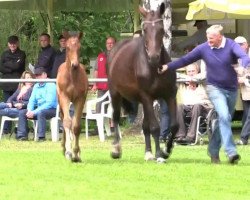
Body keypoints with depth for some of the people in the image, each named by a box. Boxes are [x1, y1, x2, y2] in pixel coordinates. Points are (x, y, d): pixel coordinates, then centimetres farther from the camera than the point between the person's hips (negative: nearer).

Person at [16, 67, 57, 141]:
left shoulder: (51, 85, -12)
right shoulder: (36, 86, 12)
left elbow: (49, 103, -21)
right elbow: (32, 100, 12)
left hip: (52, 109, -8)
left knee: (40, 113, -38)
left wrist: (34, 112, -24)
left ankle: (41, 137, -38)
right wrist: (30, 110, -11)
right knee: (22, 112, -7)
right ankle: (22, 135, -13)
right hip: (39, 109, 8)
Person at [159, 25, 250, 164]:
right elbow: (185, 60, 0)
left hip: (232, 89, 2)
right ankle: (231, 151, -27)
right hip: (215, 88, -2)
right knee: (224, 116, -21)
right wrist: (168, 67, -7)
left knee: (224, 120, 12)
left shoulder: (231, 45, -11)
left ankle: (213, 150, 27)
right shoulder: (204, 48, -6)